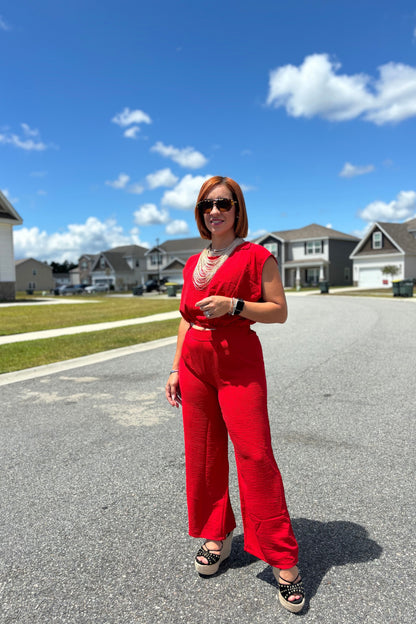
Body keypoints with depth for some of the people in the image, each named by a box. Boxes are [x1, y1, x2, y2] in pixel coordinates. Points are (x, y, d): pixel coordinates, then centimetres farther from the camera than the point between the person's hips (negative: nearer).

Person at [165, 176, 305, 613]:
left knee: (254, 454, -5)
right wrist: (176, 368, 11)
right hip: (194, 362, 6)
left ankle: (283, 562, 11)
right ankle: (216, 536, 31)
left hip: (238, 363, -5)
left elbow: (279, 311, -4)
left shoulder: (256, 256, -2)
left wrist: (233, 305, -18)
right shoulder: (193, 264, 14)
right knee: (203, 453, 11)